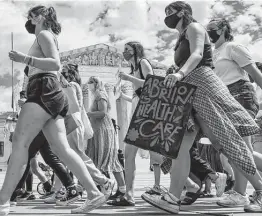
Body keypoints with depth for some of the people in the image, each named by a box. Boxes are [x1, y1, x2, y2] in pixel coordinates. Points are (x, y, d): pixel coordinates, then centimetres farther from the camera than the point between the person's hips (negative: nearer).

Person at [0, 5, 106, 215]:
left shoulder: (44, 34, 3)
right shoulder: (49, 37, 31)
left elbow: (55, 64, -14)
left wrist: (25, 59, -19)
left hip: (44, 90, -10)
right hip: (50, 94, 10)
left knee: (20, 142, -15)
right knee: (62, 149, 0)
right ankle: (94, 194, -5)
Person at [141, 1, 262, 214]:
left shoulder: (194, 27, 0)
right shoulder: (182, 38, 26)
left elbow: (197, 54, -19)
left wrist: (180, 73, -36)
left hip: (204, 86, -9)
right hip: (188, 93, 9)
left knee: (230, 141, -7)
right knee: (181, 144, -4)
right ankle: (173, 198, -9)